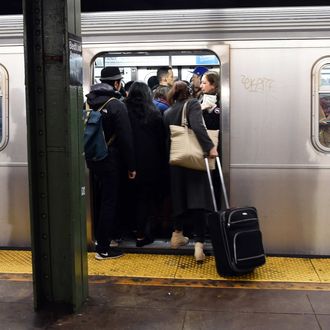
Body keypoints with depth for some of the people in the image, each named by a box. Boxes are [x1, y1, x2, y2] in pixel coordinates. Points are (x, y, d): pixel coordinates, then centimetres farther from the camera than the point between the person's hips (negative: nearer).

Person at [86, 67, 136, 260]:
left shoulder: (90, 102, 7)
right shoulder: (117, 106, -15)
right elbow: (126, 139, -17)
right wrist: (131, 166, -11)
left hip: (93, 159, 8)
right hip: (111, 161, -7)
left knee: (99, 200, 19)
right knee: (109, 202, -1)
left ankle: (100, 237, 33)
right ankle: (103, 248, 2)